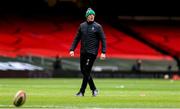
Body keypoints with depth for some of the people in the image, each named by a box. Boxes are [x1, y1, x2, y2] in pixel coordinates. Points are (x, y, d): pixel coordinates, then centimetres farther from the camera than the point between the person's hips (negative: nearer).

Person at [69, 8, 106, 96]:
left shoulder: (97, 26, -4)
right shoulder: (82, 25, 8)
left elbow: (103, 39, -4)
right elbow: (77, 38, 13)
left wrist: (103, 52, -13)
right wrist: (72, 49, 4)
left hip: (92, 52, -5)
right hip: (83, 52, 5)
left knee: (86, 72, -9)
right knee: (83, 71, 7)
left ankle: (82, 91, -4)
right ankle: (93, 89, 21)